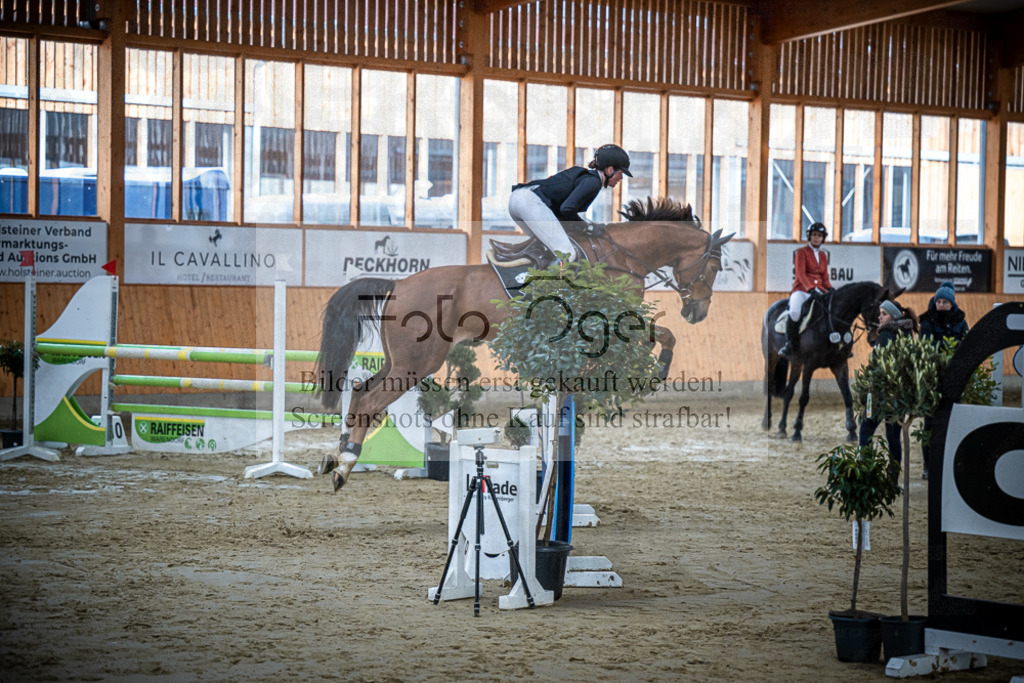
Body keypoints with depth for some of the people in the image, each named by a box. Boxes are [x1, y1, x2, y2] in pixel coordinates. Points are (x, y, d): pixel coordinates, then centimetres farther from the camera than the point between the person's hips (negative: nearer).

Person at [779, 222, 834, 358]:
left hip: (819, 290, 5)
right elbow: (800, 273, -10)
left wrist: (831, 289, -3)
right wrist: (810, 288, -24)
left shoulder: (823, 255, 19)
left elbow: (825, 277, 18)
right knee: (795, 311, -33)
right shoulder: (802, 252, 3)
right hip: (802, 289, -5)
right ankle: (789, 344, -21)